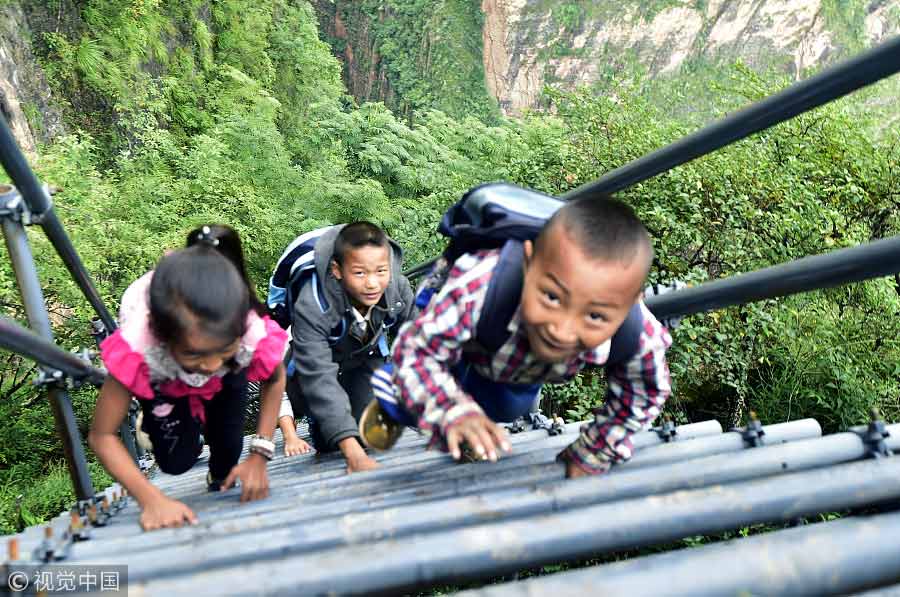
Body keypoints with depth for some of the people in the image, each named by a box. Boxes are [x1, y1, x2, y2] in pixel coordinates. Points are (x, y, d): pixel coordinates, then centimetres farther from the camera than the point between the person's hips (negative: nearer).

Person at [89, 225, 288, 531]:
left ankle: (218, 489, 38)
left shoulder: (255, 334, -43)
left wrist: (260, 456, -24)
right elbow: (102, 436, -31)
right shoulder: (136, 347, -46)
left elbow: (275, 380, -17)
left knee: (228, 448, 1)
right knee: (177, 462, -7)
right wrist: (152, 500, -41)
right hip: (164, 381, -1)